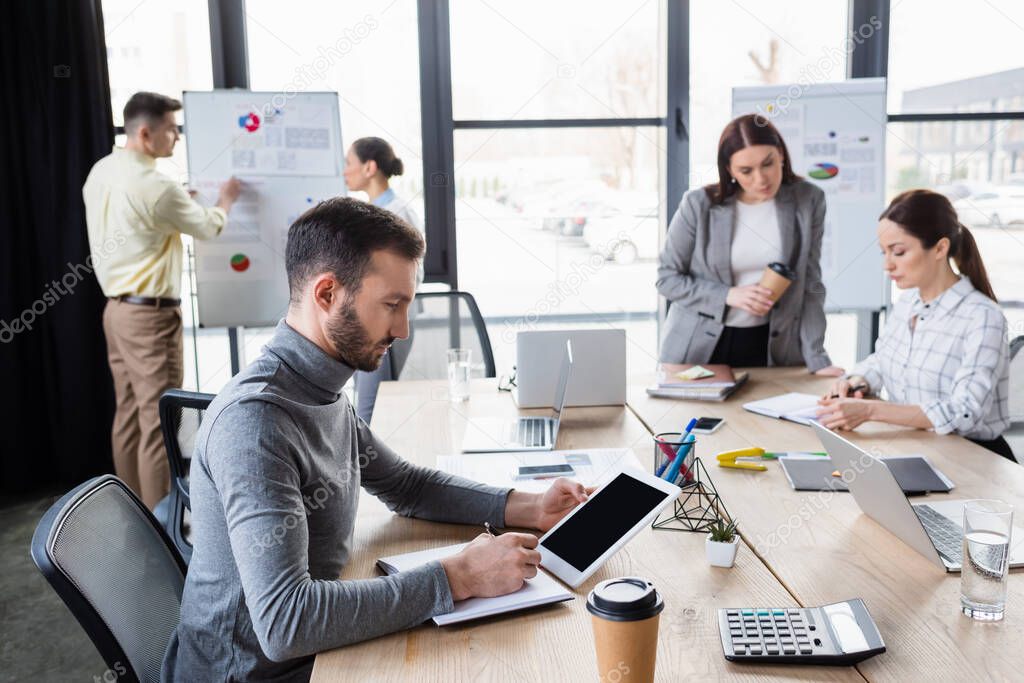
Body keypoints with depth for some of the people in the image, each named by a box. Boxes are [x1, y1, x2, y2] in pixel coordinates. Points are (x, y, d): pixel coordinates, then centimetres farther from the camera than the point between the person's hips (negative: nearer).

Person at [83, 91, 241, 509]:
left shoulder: (101, 172, 7)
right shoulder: (155, 187, -19)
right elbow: (207, 228, -3)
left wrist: (179, 201, 19)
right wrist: (226, 200, 17)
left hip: (117, 307, 9)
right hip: (150, 314, -9)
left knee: (129, 414, 15)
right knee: (158, 421, -3)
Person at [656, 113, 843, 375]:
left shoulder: (808, 201, -7)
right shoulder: (699, 205, -12)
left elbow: (810, 286, -3)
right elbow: (667, 278, -5)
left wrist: (816, 359, -9)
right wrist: (727, 295, -18)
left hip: (772, 348, 1)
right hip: (698, 347, -1)